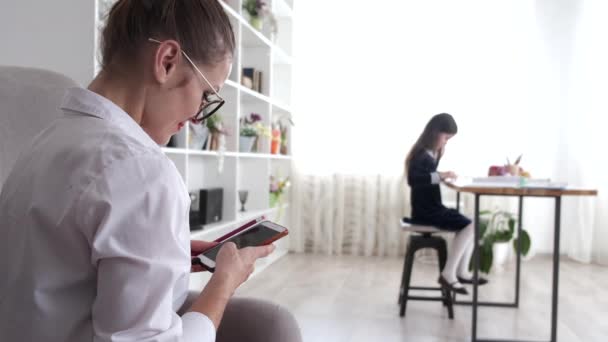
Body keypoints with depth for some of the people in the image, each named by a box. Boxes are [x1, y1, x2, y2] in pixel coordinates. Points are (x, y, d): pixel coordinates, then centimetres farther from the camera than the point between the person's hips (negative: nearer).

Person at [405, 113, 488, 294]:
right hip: (424, 210, -10)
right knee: (468, 226, -15)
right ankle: (448, 274, -10)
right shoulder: (421, 153, -17)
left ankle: (462, 272, 8)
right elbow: (412, 179, -34)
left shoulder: (431, 153, 11)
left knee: (471, 224, 8)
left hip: (433, 207, 10)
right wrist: (440, 176, -35)